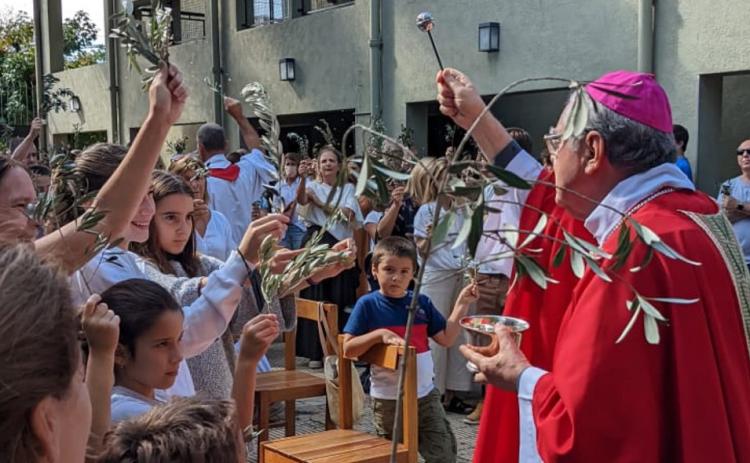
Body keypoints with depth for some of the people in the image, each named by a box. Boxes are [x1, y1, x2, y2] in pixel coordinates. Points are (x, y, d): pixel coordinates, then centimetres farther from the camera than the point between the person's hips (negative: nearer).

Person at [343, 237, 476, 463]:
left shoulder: (422, 303, 3)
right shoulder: (368, 304, -9)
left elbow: (446, 339, 3)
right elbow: (348, 349, -12)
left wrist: (461, 305, -2)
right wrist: (380, 334, -24)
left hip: (426, 395, 3)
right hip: (388, 400, -3)